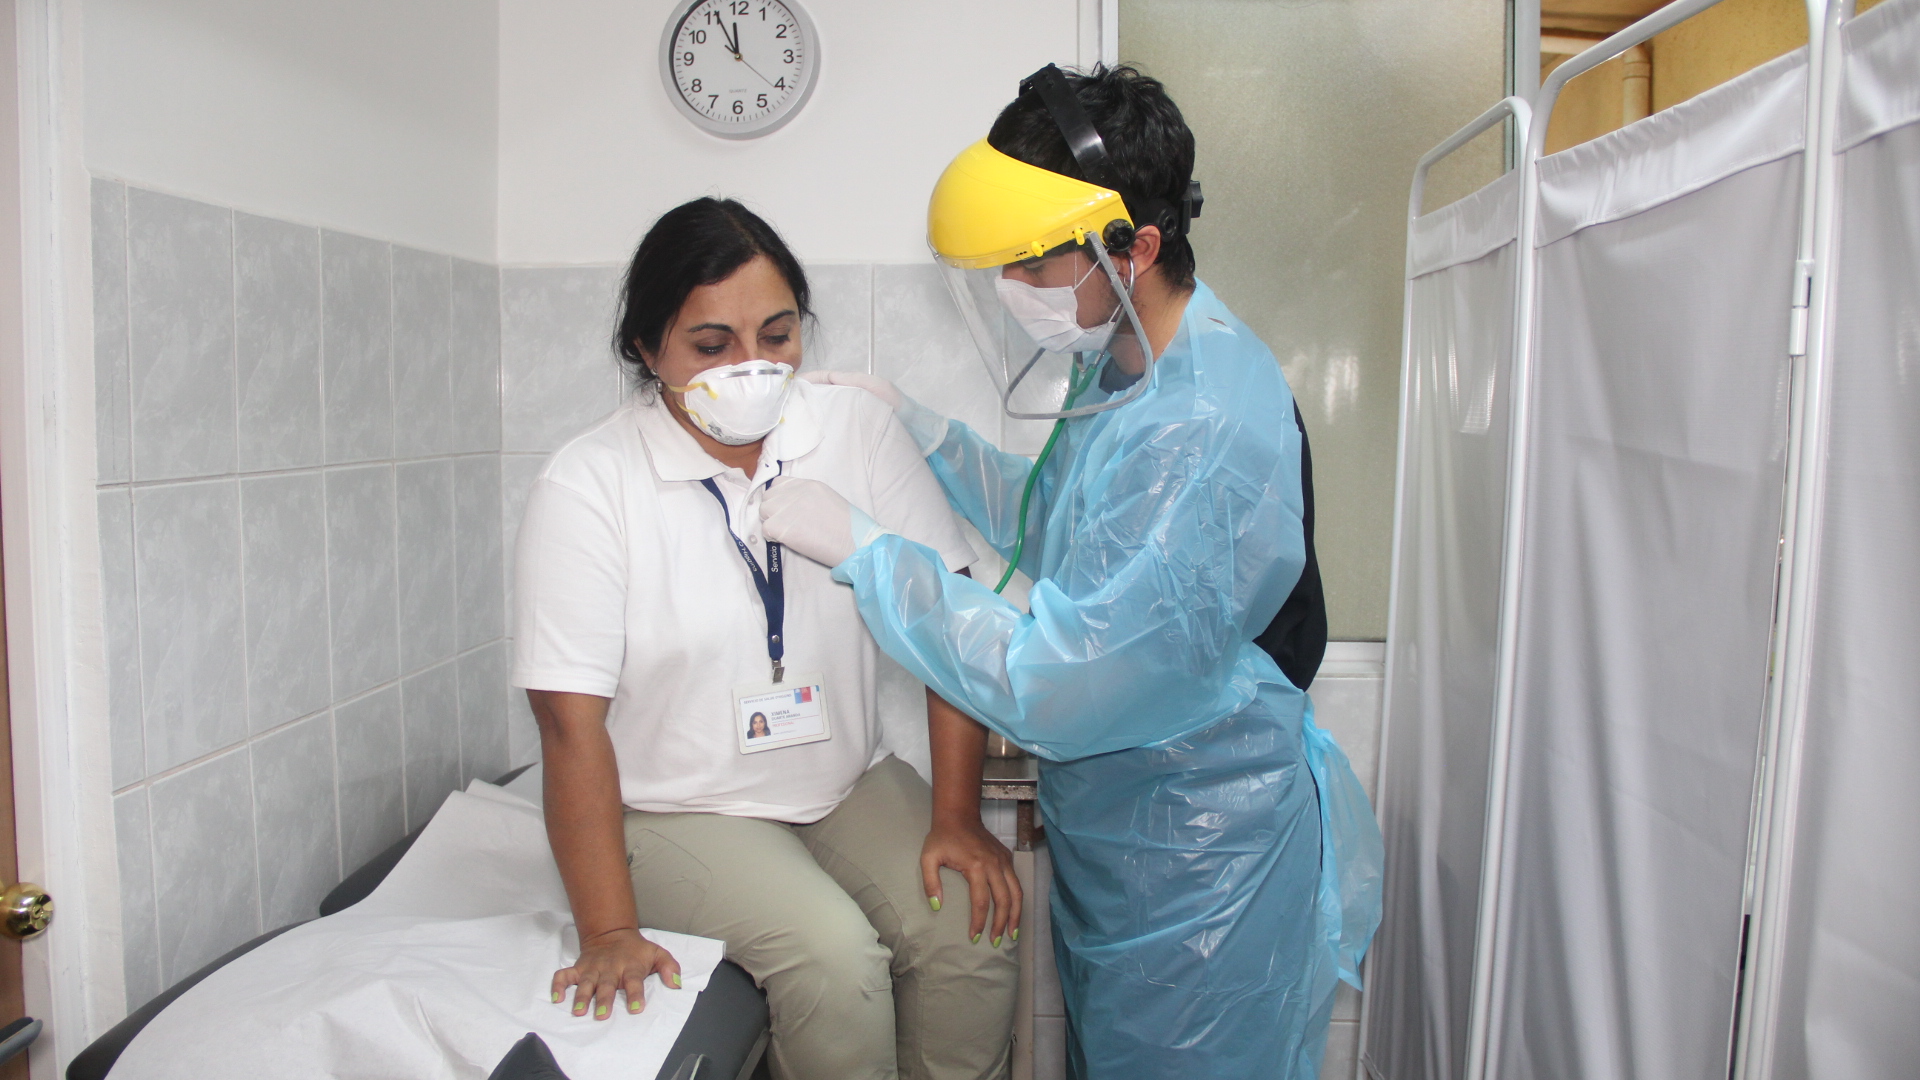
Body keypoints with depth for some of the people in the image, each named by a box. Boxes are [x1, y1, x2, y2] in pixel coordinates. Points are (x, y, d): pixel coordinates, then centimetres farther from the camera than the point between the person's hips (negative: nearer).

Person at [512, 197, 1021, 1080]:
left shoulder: (858, 429, -5)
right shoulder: (587, 486, -13)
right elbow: (572, 720, -15)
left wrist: (957, 817, -12)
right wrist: (609, 932, -18)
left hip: (849, 782, 3)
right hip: (680, 810, -3)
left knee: (971, 931, -17)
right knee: (835, 956, -24)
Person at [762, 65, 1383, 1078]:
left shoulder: (1203, 438, -31)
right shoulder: (1126, 364, 0)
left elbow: (1049, 689, -30)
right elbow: (1055, 522, 15)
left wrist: (857, 548, -23)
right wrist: (921, 427, 2)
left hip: (1197, 872, -9)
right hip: (1113, 825, 9)